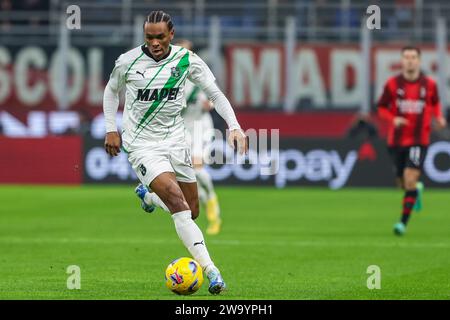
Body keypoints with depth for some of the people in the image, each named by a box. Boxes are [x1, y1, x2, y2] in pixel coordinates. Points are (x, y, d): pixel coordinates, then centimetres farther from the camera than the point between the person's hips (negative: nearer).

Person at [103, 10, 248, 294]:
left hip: (175, 140, 4)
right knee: (177, 201, -22)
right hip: (142, 144, -4)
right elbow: (112, 90, 12)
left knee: (191, 211, 9)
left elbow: (215, 93, -2)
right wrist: (111, 129, 5)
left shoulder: (187, 60, -6)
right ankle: (210, 270, -26)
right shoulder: (128, 62, -8)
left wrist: (234, 126, -15)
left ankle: (148, 196, 42)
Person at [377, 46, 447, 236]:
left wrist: (438, 117, -3)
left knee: (410, 179, -15)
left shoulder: (429, 84, -2)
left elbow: (435, 104, 17)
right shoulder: (392, 84, -3)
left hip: (419, 140, -2)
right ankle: (417, 189, 49)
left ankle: (403, 222, -10)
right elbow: (382, 108, 5)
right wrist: (393, 119, -15)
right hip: (397, 140, 2)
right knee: (403, 183, 11)